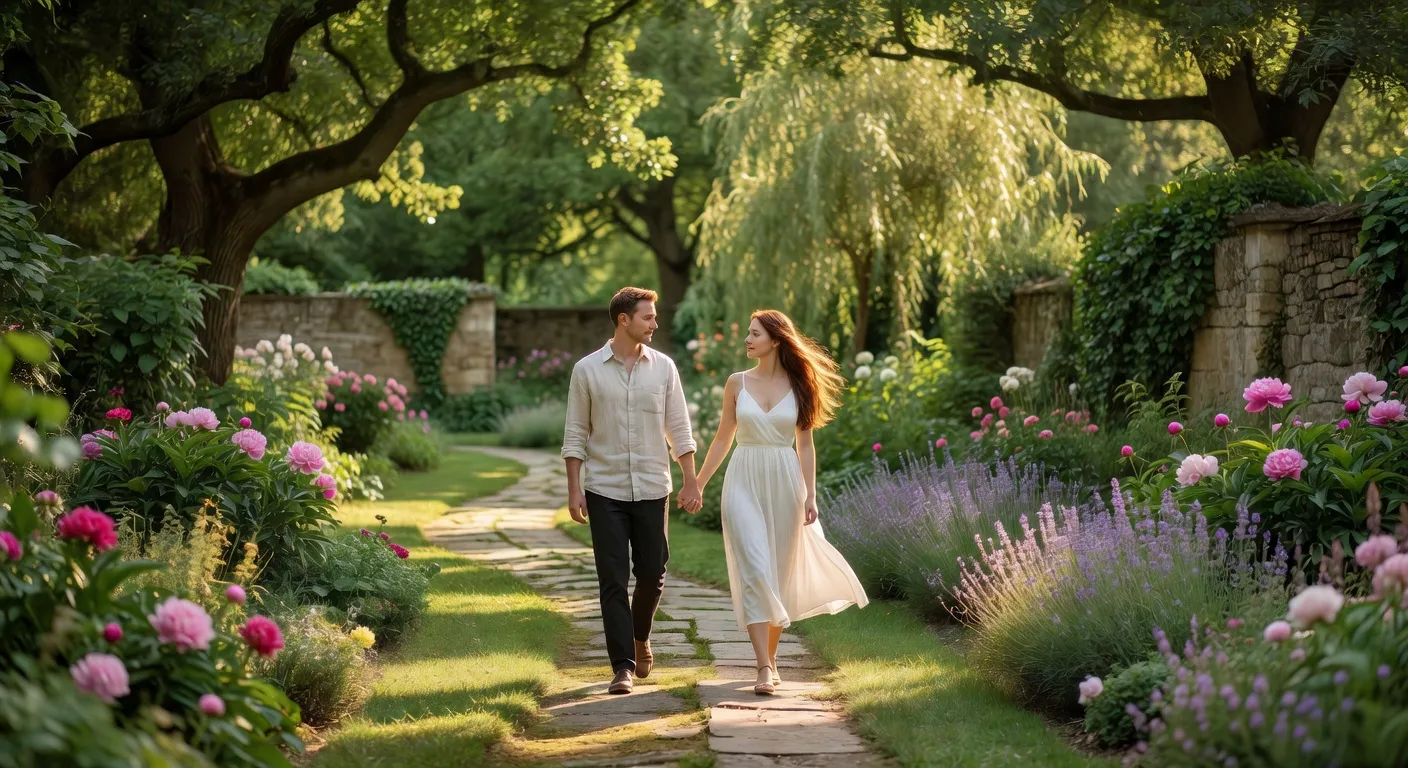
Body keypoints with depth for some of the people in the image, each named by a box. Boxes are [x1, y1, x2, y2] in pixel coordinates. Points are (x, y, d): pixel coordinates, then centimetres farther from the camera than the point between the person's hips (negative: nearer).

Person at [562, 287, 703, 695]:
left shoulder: (663, 367, 4)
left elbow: (678, 429, 6)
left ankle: (640, 637, 35)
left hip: (652, 489, 2)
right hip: (605, 491, -2)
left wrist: (692, 482, 0)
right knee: (614, 580, -3)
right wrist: (574, 489, -5)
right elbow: (576, 434, 1)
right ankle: (623, 666, 1)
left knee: (652, 574, 6)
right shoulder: (587, 370, -1)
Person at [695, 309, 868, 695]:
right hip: (744, 482, -1)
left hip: (784, 483, 1)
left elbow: (805, 445, 5)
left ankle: (770, 656, 23)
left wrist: (810, 496, -1)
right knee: (754, 572, -12)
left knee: (780, 574, 7)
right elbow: (722, 439, 11)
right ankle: (765, 668, -16)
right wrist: (697, 484, 10)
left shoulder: (798, 386, 3)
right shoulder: (737, 383, 4)